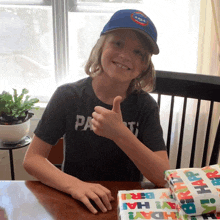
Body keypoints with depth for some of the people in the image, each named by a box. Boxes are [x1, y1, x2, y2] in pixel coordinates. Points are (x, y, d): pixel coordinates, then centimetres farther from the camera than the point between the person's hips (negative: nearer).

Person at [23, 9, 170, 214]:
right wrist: (74, 185, -24)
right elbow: (32, 158, -7)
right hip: (76, 204, 1)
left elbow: (163, 178, -12)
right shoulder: (68, 96, -8)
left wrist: (120, 134, -26)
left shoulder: (146, 106, -6)